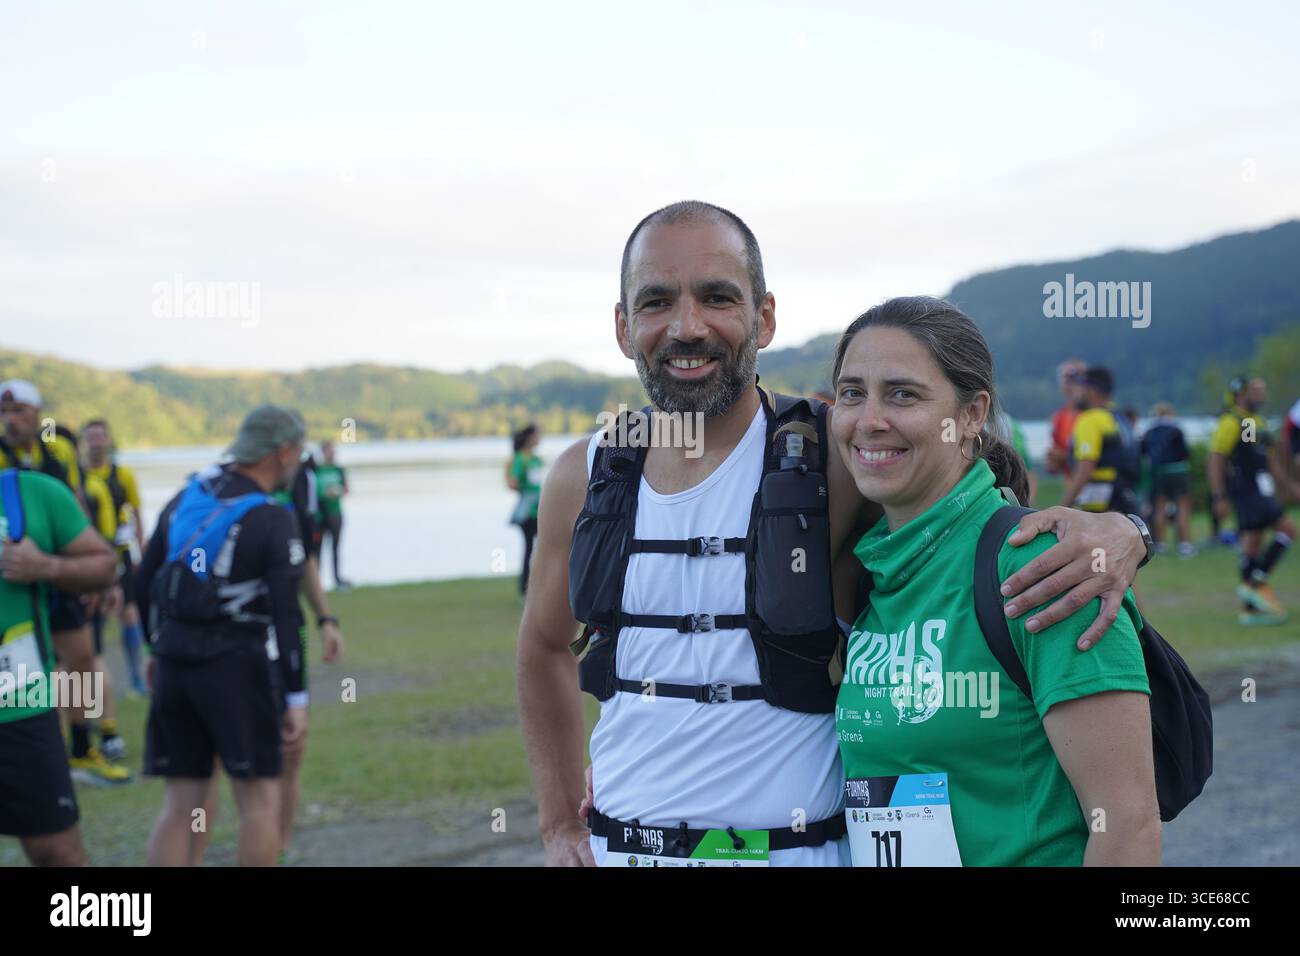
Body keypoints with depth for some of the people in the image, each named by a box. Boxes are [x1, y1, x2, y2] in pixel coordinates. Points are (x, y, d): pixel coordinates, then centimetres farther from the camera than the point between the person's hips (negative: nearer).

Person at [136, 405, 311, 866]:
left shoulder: (186, 497, 9)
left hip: (174, 666, 6)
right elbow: (284, 615, -13)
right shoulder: (274, 521, -9)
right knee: (259, 801, 5)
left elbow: (144, 583, 13)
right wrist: (295, 697, -9)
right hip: (237, 667, -6)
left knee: (180, 805, 9)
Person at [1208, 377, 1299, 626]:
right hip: (1244, 490, -9)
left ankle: (1250, 609, 9)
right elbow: (1215, 460, -14)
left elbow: (1270, 460, 27)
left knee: (1252, 546, 8)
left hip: (1258, 490, 9)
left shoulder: (1257, 422, 19)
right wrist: (1220, 498, -18)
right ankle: (1256, 582, -10)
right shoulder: (1231, 422, -10)